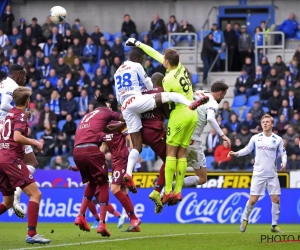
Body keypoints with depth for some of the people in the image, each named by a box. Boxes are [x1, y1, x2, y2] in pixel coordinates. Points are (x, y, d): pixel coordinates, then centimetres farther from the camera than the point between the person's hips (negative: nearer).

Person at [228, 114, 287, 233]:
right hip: (258, 174, -1)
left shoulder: (278, 139, 1)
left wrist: (284, 162, -12)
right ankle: (245, 220, 19)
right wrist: (236, 153, -4)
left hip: (272, 174, 1)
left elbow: (283, 153, 7)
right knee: (252, 200, -4)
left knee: (276, 199, -4)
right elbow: (247, 149, 11)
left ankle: (274, 225, 8)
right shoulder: (255, 138, 2)